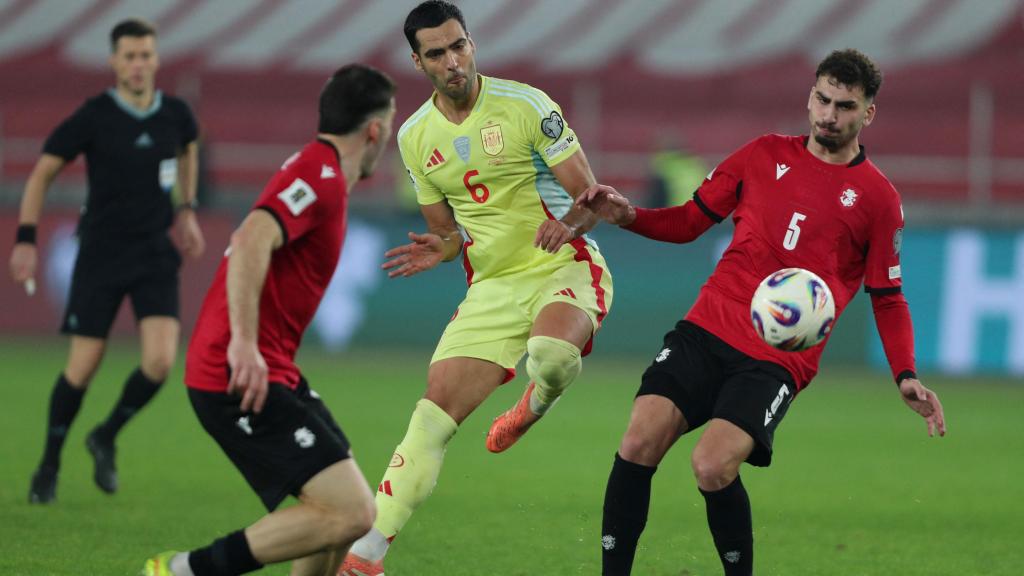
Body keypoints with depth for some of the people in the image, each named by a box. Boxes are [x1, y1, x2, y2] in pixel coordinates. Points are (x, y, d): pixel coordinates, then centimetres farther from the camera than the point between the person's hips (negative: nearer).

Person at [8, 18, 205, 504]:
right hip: (101, 254, -3)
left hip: (156, 254, 3)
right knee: (83, 367, -3)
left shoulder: (176, 115, -1)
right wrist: (25, 240, -8)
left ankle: (107, 438, 12)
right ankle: (50, 465, 18)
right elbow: (42, 172, -3)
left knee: (160, 361, -14)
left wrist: (187, 211, 17)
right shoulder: (93, 117, -11)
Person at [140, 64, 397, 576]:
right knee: (351, 514, -16)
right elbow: (251, 243, -29)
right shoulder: (322, 178, -14)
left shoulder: (317, 173, 18)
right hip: (243, 379, -11)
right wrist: (243, 342, -35)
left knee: (345, 508, 12)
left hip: (265, 374, 11)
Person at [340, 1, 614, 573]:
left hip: (564, 268, -4)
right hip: (492, 285, 4)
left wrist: (567, 222, -30)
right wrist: (438, 249, -7)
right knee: (434, 412, -8)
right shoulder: (415, 137, 6)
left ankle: (535, 405, 1)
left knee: (551, 354, -38)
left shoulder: (526, 106, -9)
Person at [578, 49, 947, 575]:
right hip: (706, 329, 3)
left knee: (711, 468, -23)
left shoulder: (878, 199, 4)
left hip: (779, 360, -3)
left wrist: (906, 378, -4)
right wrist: (628, 216, -2)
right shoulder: (766, 155, 12)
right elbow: (690, 221, 16)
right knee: (638, 445, -15)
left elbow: (888, 300, 9)